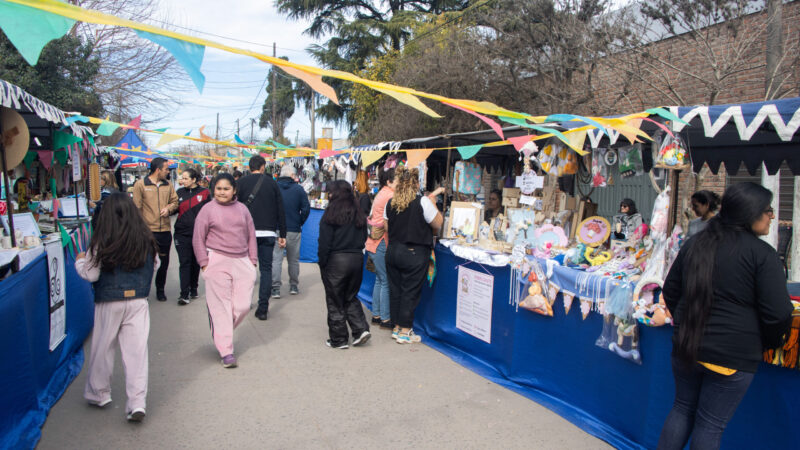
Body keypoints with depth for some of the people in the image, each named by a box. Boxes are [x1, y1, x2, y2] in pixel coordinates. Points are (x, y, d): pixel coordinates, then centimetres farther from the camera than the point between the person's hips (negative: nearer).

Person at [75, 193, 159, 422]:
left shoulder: (102, 242, -13)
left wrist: (80, 261, 12)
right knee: (137, 351, 4)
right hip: (138, 301, 2)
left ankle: (98, 394, 34)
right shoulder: (146, 239, -4)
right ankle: (137, 403, 2)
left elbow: (91, 274, -7)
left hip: (109, 303, -2)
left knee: (102, 349, 17)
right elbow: (154, 266, 9)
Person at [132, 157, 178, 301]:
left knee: (164, 262, 12)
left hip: (165, 230, 4)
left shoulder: (168, 186, 9)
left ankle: (160, 289, 28)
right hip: (147, 231, -4)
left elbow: (175, 201, 16)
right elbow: (136, 208, -5)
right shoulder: (140, 184, -3)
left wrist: (169, 208, -6)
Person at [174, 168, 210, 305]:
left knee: (196, 263, 11)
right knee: (184, 263, -4)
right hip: (182, 233, 1)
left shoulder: (204, 193, 0)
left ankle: (193, 289, 26)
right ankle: (184, 294, -4)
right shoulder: (180, 192, 7)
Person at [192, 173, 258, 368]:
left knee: (243, 306, 0)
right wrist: (205, 263, -4)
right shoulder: (208, 209, 1)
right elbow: (198, 239, 2)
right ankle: (226, 351, 7)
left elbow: (251, 236, 16)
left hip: (242, 262, 3)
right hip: (217, 262, -3)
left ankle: (221, 334, 26)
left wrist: (252, 261, 10)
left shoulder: (242, 209, 11)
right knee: (221, 307, -1)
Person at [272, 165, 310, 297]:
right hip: (294, 230, 1)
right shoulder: (299, 189, -1)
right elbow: (306, 209, -5)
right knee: (294, 260, 14)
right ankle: (294, 286, 23)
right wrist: (299, 223, 7)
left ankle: (275, 288, -4)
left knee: (276, 259, 1)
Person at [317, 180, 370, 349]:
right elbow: (364, 238, 10)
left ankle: (338, 339, 14)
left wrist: (322, 264, -3)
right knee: (351, 297, 20)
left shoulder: (331, 214, -12)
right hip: (357, 259, 5)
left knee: (335, 302, 8)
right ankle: (361, 329, 7)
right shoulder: (359, 214, 5)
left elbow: (324, 243, -12)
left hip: (336, 260, -5)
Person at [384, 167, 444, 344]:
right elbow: (438, 225, -4)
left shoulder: (390, 203, 3)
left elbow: (387, 228, 11)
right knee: (410, 292, 3)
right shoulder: (422, 202, -13)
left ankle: (397, 327, 25)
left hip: (392, 251, 5)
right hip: (414, 254, -5)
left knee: (395, 290, 14)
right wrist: (432, 201, 4)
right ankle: (405, 332, 10)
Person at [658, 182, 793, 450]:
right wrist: (768, 343, 5)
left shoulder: (695, 243, 4)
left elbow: (671, 290, 11)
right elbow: (778, 314, -14)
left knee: (682, 409, 20)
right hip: (732, 356, -5)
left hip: (686, 347, 5)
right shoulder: (763, 254, -13)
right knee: (710, 425, 8)